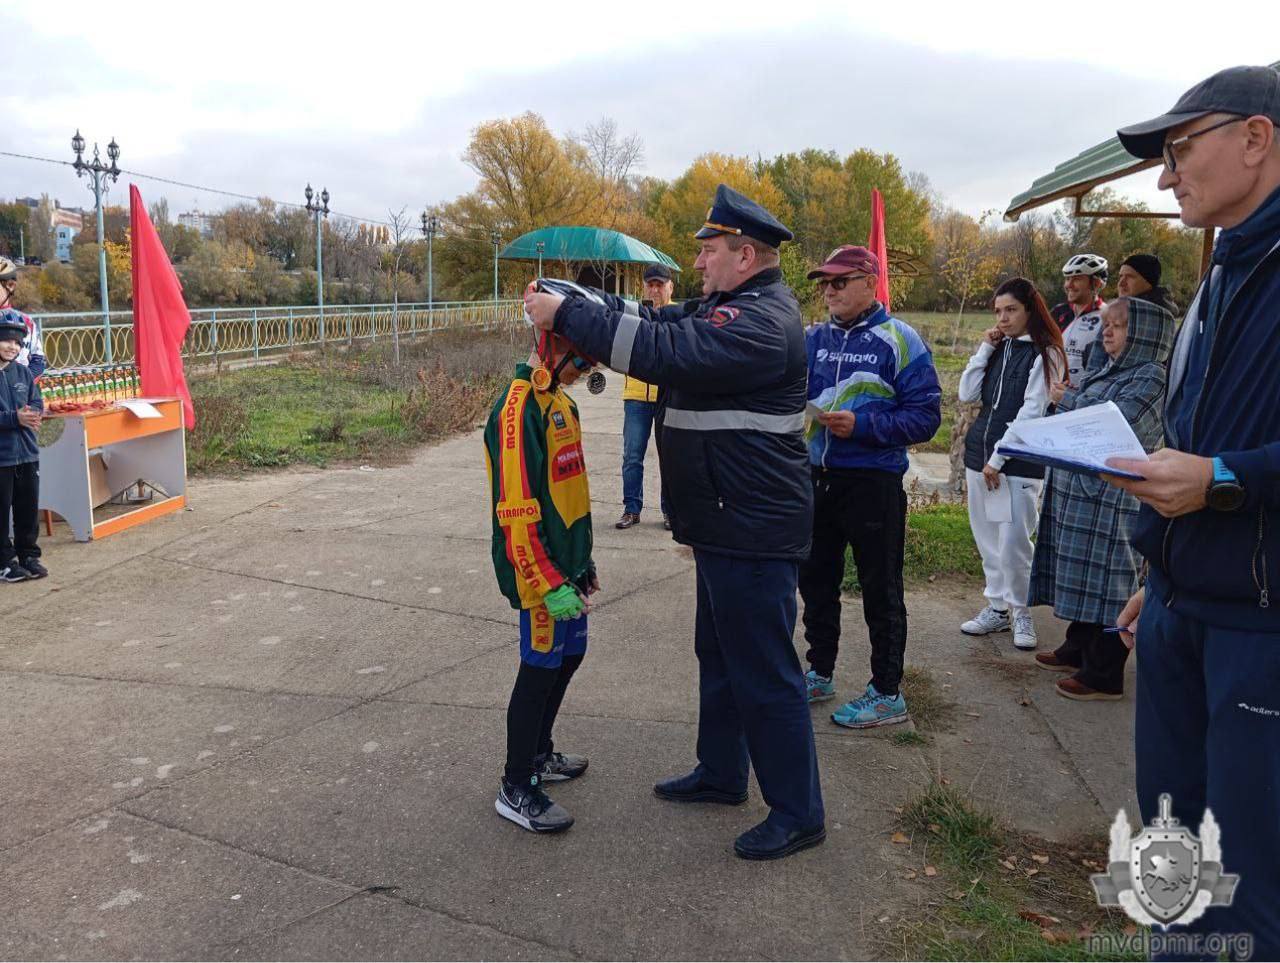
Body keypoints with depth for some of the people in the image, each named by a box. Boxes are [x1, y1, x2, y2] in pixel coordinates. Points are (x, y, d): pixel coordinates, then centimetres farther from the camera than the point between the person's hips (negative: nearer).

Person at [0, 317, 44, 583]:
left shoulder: (24, 373, 7)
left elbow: (38, 404, 9)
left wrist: (32, 414, -12)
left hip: (27, 453, 5)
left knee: (28, 509, 12)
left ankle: (28, 556, 24)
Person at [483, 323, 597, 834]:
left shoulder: (559, 400, 11)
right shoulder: (518, 411, -19)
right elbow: (516, 512, -23)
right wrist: (550, 584, -23)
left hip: (567, 563, 9)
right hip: (540, 570, -9)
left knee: (568, 655, 18)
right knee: (541, 668, 0)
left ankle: (538, 753, 37)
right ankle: (516, 788, 15)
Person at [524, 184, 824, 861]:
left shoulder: (760, 322, -21)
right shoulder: (726, 307, 14)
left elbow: (660, 351, -29)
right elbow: (658, 320, 14)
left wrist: (565, 316, -21)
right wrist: (574, 302, 2)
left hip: (754, 531, -11)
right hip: (727, 525, 11)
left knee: (764, 673, -1)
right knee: (719, 655, 22)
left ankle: (798, 814, 14)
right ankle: (720, 774, 39)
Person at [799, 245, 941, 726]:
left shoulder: (898, 340, -9)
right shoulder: (814, 337, 7)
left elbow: (926, 414, -12)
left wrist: (862, 425, -21)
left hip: (872, 482, -6)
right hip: (818, 476, 6)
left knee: (880, 590, 5)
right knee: (815, 580, 17)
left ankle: (887, 694, 18)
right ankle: (819, 674, 34)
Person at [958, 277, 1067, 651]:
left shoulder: (1045, 354, -5)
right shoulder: (997, 349, 13)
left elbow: (1032, 412, -11)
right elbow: (967, 395, 6)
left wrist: (999, 458, -14)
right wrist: (984, 350, 0)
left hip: (1018, 461, -6)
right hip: (979, 452, 6)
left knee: (1013, 543, -8)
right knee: (987, 539, 10)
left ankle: (1021, 611, 10)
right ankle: (997, 608, 21)